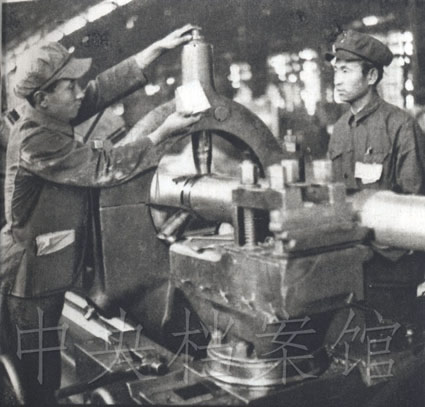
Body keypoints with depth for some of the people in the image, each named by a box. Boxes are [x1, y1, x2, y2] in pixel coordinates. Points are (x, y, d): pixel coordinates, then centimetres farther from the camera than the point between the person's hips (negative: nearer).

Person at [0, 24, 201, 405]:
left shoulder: (50, 118, 1)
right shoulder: (37, 143, -26)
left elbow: (104, 88, 1)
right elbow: (106, 168, -22)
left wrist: (158, 47, -2)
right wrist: (163, 133, -16)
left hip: (44, 269, 9)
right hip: (31, 277, -9)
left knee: (40, 373, 22)